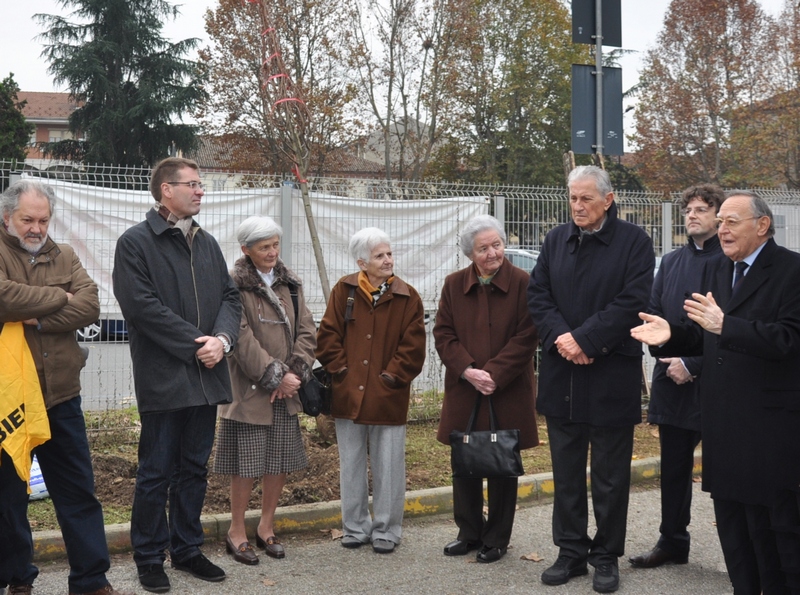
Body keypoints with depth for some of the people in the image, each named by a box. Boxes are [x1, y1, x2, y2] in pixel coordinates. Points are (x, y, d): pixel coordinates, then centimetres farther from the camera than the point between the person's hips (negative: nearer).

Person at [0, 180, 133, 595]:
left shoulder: (63, 256, 9)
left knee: (79, 491, 9)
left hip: (60, 394, 4)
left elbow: (90, 306, -5)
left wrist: (39, 319, -17)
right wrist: (58, 297, -12)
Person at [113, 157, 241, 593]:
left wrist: (223, 338, -8)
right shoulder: (136, 243, -6)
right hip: (163, 380, -6)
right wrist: (196, 344, -16)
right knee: (156, 473, 3)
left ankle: (187, 550, 27)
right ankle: (149, 559, 16)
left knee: (194, 469, 14)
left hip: (206, 377, 6)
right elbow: (142, 305, -16)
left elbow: (230, 296, 11)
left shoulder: (207, 243, 15)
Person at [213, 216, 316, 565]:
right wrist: (275, 376, -17)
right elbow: (242, 339, -15)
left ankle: (266, 528, 25)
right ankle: (237, 533, 15)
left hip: (285, 391, 6)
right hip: (249, 389, -5)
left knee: (280, 462, 10)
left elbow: (307, 330, 5)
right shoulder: (235, 285, -8)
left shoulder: (289, 283, 10)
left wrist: (295, 372, -9)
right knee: (246, 463, 0)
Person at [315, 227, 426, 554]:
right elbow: (328, 335, 2)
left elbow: (413, 346, -3)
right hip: (348, 395, 2)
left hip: (388, 398, -1)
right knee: (351, 466, 11)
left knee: (388, 467, 4)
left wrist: (391, 376, -9)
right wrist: (341, 369, -6)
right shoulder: (344, 291, 2)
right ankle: (355, 527, 24)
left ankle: (386, 531, 18)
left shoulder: (407, 297, -1)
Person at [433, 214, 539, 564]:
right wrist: (468, 370, -13)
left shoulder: (522, 284, -6)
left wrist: (494, 374, -17)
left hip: (508, 392, -3)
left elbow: (526, 338, -10)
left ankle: (497, 539, 21)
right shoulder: (454, 285, 5)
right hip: (463, 391, 3)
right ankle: (469, 533, 27)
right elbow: (443, 334, 2)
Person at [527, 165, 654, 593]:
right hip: (561, 376, 5)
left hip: (611, 376, -4)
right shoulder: (556, 240, 10)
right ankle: (571, 552, 24)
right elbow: (537, 295, 5)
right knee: (566, 471, 12)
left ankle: (607, 556, 19)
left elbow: (632, 301, -14)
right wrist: (560, 337, -12)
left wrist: (583, 339, -18)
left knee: (610, 474, 6)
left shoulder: (633, 242, -4)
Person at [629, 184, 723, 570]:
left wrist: (692, 364, -14)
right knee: (674, 466, 13)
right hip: (673, 380, 6)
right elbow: (653, 313, 11)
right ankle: (672, 542, 25)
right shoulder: (671, 262, 12)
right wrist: (668, 356, -4)